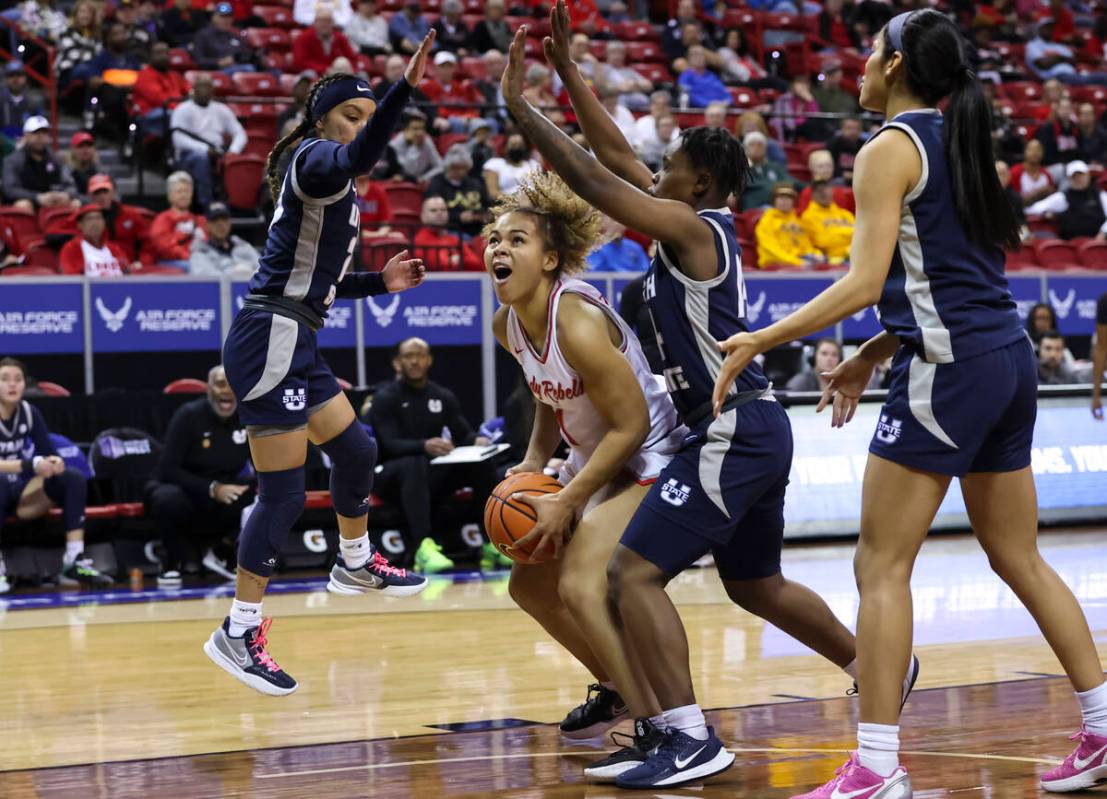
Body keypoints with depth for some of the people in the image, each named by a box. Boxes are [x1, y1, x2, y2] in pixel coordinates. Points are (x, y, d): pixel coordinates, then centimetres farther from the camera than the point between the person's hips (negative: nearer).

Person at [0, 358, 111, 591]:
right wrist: (31, 466, -39)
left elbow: (50, 454, 0)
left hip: (20, 495, 6)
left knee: (74, 479, -14)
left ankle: (74, 562, -22)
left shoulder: (29, 413, 1)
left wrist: (54, 463, -25)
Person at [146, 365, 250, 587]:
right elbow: (168, 470, -22)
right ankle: (173, 562, -9)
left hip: (223, 495, 4)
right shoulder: (189, 415, -16)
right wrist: (212, 489, -34)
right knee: (169, 499, -41)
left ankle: (221, 552, 1)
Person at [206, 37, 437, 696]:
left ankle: (356, 565, 46)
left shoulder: (339, 188, 18)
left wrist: (381, 281, 17)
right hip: (269, 341, -10)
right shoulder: (316, 161, -10)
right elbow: (357, 156, -36)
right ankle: (239, 632, -2)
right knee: (284, 493, -8)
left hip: (294, 345, 10)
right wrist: (407, 88, -46)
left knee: (356, 449, 24)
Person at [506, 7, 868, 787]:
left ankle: (691, 738, -17)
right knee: (757, 585, 26)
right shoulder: (703, 221, 12)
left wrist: (521, 108, -11)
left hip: (733, 432, -10)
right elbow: (617, 155, 18)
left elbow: (591, 177, -19)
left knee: (634, 572, -14)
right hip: (753, 429, 10)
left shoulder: (689, 225, -13)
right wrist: (567, 68, 16)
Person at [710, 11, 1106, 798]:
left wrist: (763, 340, -15)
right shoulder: (958, 139, 17)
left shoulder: (889, 150, -8)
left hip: (948, 371, -9)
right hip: (1010, 357, 9)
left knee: (882, 565, -6)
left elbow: (865, 282, -16)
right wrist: (873, 356, 22)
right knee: (1018, 558, 16)